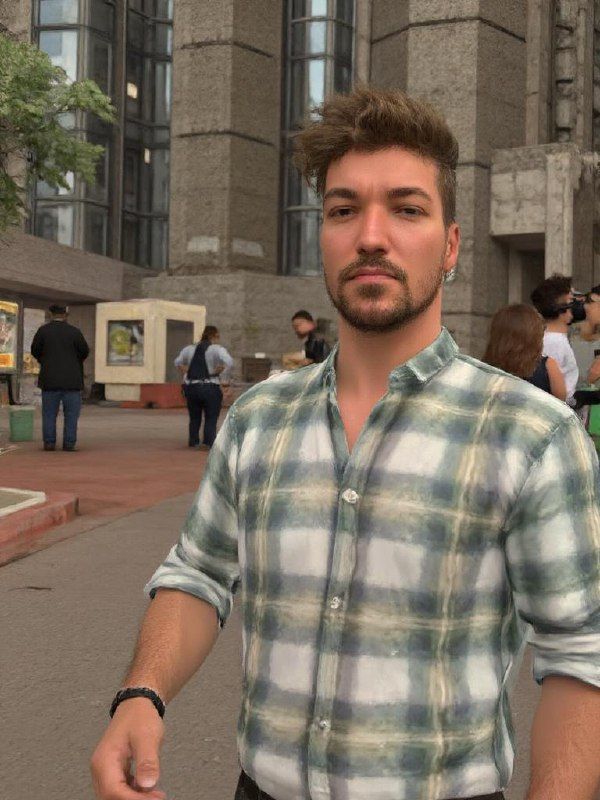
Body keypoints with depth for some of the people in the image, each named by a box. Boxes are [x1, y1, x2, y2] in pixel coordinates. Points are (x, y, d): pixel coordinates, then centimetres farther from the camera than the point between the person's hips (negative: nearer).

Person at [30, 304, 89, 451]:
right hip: (71, 378, -1)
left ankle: (49, 442, 5)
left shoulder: (43, 330, -3)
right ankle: (69, 443, 1)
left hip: (50, 378, 1)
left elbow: (35, 350, 2)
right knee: (71, 413, 4)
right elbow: (85, 351, -1)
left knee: (49, 413, 8)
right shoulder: (74, 331, -5)